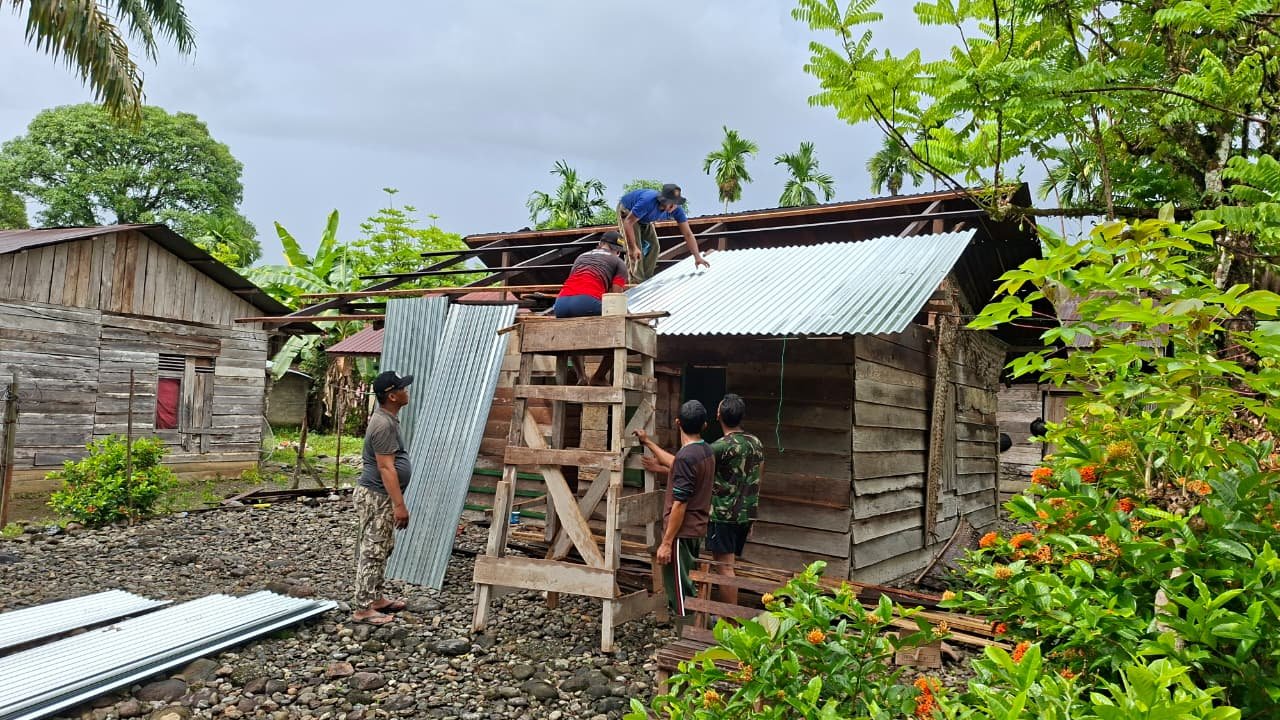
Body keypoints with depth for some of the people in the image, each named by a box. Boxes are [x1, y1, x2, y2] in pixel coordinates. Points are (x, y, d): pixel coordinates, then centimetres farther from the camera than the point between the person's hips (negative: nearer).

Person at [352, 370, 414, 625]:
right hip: (376, 497, -10)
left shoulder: (388, 418, 11)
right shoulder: (384, 424, -21)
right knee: (372, 552, -4)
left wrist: (396, 502, 25)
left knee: (381, 550, 17)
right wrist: (400, 505, -24)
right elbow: (386, 468, -24)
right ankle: (362, 609, 3)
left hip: (382, 496, 10)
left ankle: (376, 599, 27)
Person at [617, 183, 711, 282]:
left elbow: (688, 234, -23)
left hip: (644, 219, 6)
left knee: (653, 246, 0)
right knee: (635, 251, -17)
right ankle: (638, 281, -9)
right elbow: (628, 222, -39)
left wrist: (697, 257, -31)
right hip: (627, 212, -6)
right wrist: (634, 247, -43)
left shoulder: (676, 209, -26)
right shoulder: (648, 202, -44)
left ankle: (647, 279, 13)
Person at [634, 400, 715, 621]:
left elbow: (679, 504, -22)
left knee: (680, 590, 0)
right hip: (697, 530, 9)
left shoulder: (686, 456, -21)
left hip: (682, 533, -9)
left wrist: (666, 542, -18)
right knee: (685, 586, 19)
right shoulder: (706, 452, 7)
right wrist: (648, 443, 34)